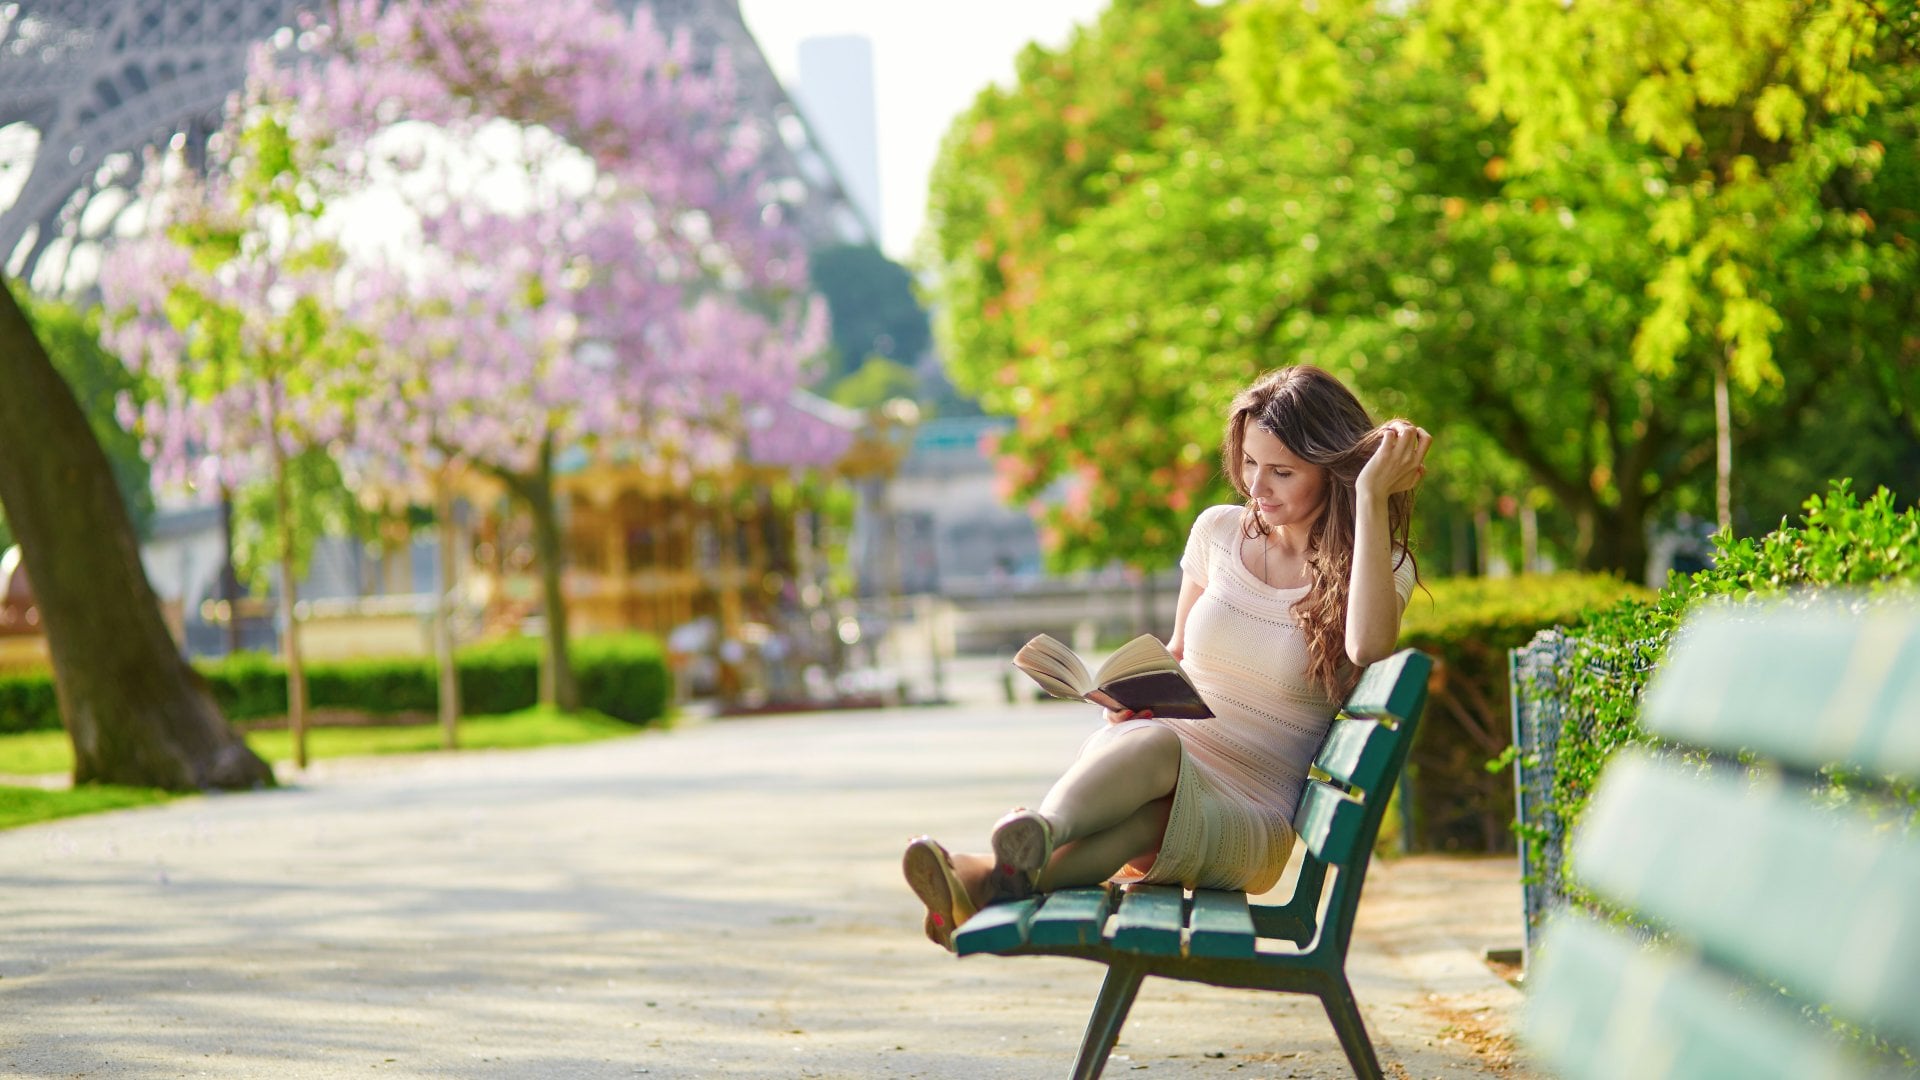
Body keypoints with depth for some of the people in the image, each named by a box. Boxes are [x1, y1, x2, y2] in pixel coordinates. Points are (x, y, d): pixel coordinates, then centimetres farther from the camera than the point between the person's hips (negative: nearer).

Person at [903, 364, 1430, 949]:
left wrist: (1372, 496, -21)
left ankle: (1008, 869, -64)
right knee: (1147, 739, -37)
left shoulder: (1380, 566, 2)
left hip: (1249, 822, -3)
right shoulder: (1220, 532, 14)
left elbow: (1367, 645, -23)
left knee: (1158, 753, -39)